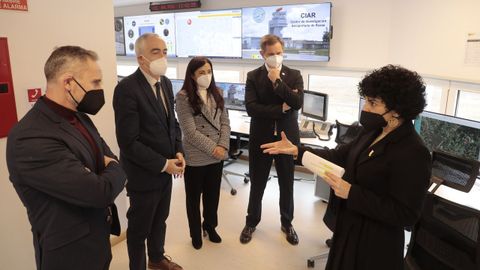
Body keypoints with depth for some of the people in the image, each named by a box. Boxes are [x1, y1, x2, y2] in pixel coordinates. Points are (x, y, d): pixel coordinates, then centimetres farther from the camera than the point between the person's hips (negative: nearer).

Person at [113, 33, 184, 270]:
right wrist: (163, 164, -19)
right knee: (140, 226, 15)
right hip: (144, 173, -7)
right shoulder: (127, 88, -21)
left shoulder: (165, 83, 3)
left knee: (160, 220, 25)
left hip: (165, 169, 7)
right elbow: (128, 142, -23)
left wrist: (178, 151, -3)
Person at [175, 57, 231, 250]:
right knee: (194, 197, 13)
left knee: (213, 194, 18)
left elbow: (225, 122, 3)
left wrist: (223, 146, -11)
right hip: (195, 157, -4)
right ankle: (195, 233, 33)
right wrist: (213, 149, -16)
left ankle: (210, 226, 41)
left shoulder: (217, 93, 5)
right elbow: (190, 132, -17)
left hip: (217, 155, 5)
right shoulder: (183, 98, -12)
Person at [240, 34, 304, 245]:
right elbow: (251, 108, -15)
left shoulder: (294, 75, 0)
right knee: (257, 184, 13)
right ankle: (251, 222, 33)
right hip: (261, 138, -1)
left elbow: (298, 103, -16)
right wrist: (281, 108, -16)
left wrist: (277, 81, -17)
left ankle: (287, 223, 35)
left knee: (287, 184, 14)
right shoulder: (253, 76, -2)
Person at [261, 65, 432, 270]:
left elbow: (405, 215, -27)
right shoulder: (373, 133, 0)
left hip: (374, 246, -8)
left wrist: (351, 193, -30)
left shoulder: (413, 153, -26)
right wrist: (297, 151, -4)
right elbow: (339, 156, 5)